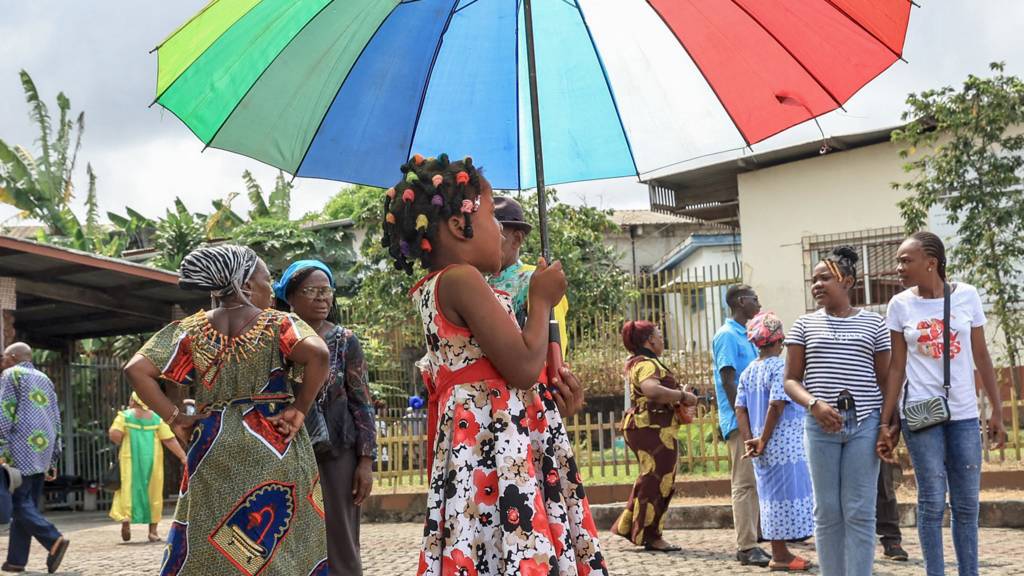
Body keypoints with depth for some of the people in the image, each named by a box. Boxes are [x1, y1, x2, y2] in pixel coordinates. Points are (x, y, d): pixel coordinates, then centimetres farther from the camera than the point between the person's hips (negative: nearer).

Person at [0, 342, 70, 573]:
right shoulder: (45, 379, 22)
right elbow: (56, 420, 19)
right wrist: (53, 460, 20)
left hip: (21, 451, -7)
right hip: (42, 452, 7)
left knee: (20, 503, -8)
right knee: (27, 504, 7)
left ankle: (54, 540, -24)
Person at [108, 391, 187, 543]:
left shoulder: (125, 416, 0)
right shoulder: (156, 419, 4)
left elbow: (114, 434, -14)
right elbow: (169, 440, -2)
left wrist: (121, 442, 7)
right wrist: (182, 456, 1)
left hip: (130, 459, -1)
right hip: (152, 460, 1)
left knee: (128, 489, 6)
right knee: (153, 492, 8)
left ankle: (126, 519, -19)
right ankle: (153, 530, 7)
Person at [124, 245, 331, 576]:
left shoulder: (191, 330, 6)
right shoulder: (277, 324, -2)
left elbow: (136, 370, -2)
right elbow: (317, 354, -20)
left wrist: (174, 418, 1)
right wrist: (300, 409, -11)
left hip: (214, 451, 3)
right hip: (275, 450, -2)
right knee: (278, 547, 3)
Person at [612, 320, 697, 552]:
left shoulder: (641, 363, 21)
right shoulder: (646, 364, -14)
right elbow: (651, 389, -33)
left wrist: (678, 395, 16)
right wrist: (683, 396, -22)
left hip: (651, 430, 11)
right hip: (652, 429, -11)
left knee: (651, 481, 17)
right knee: (657, 482, -6)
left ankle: (628, 526, 22)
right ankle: (650, 536, 0)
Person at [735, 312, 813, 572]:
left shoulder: (748, 372, 10)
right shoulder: (781, 367, -12)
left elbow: (740, 409, 7)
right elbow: (777, 404, -20)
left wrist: (749, 441, 2)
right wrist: (763, 440, -13)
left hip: (765, 450, 8)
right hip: (785, 446, -7)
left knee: (773, 495, 14)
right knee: (786, 495, -1)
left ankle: (780, 551, 22)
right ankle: (780, 556, 3)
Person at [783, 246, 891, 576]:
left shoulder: (873, 323, 8)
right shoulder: (805, 325, 9)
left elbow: (885, 379, 9)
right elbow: (791, 380, 7)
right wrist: (814, 404, -13)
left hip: (864, 424, -1)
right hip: (821, 425, 1)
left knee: (860, 511, -2)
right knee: (827, 511, 4)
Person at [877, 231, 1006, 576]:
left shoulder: (967, 296, 0)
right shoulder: (900, 305, -1)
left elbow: (981, 357, 5)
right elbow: (897, 366, 1)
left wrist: (997, 411, 4)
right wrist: (886, 422, -2)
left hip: (964, 413, 1)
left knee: (967, 503, 6)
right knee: (932, 501, -1)